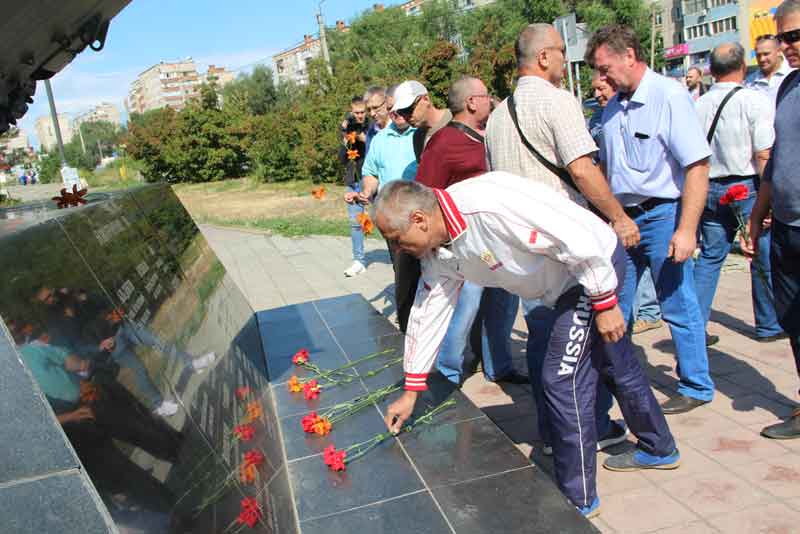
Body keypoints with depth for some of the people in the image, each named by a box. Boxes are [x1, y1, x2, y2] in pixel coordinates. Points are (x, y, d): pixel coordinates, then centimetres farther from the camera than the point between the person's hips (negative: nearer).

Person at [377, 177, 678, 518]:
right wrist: (410, 393, 7)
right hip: (565, 285, 9)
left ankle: (577, 500, 10)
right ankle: (659, 449, 46)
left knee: (563, 380, -8)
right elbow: (427, 314, 3)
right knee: (617, 368, 23)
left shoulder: (490, 203, -34)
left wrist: (605, 304, -21)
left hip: (595, 262, -9)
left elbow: (580, 237, -30)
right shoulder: (437, 253, -5)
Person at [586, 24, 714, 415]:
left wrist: (686, 230, -21)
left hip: (662, 215, -7)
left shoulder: (670, 96, -12)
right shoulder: (613, 108, 10)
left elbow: (697, 165, -17)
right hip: (621, 218, 7)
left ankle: (696, 387, 22)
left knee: (678, 308, 5)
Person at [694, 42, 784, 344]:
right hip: (747, 186, -4)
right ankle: (769, 325, 22)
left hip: (710, 189, 4)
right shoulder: (755, 101, -10)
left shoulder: (698, 105, 3)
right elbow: (764, 155, -15)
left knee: (710, 256, 10)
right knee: (763, 257, 9)